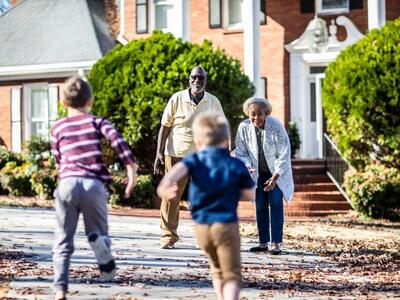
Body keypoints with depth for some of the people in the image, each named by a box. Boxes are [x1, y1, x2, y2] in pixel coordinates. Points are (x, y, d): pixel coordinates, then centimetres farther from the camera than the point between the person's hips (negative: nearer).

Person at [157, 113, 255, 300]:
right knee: (231, 274, -5)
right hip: (226, 224, -3)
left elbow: (179, 169, -19)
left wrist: (164, 186, -33)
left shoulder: (195, 160, 3)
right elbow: (250, 195, 5)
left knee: (218, 270, 25)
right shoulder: (236, 166, 1)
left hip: (201, 227, 3)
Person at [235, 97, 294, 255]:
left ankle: (275, 243, -10)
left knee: (275, 204, -11)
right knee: (260, 206, 3)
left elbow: (284, 155, -20)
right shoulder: (244, 127, -17)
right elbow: (241, 152, -5)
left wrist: (274, 178, -26)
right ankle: (263, 243, 9)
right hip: (258, 173, 3)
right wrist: (247, 166, -26)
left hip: (277, 171, -3)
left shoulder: (276, 126, -25)